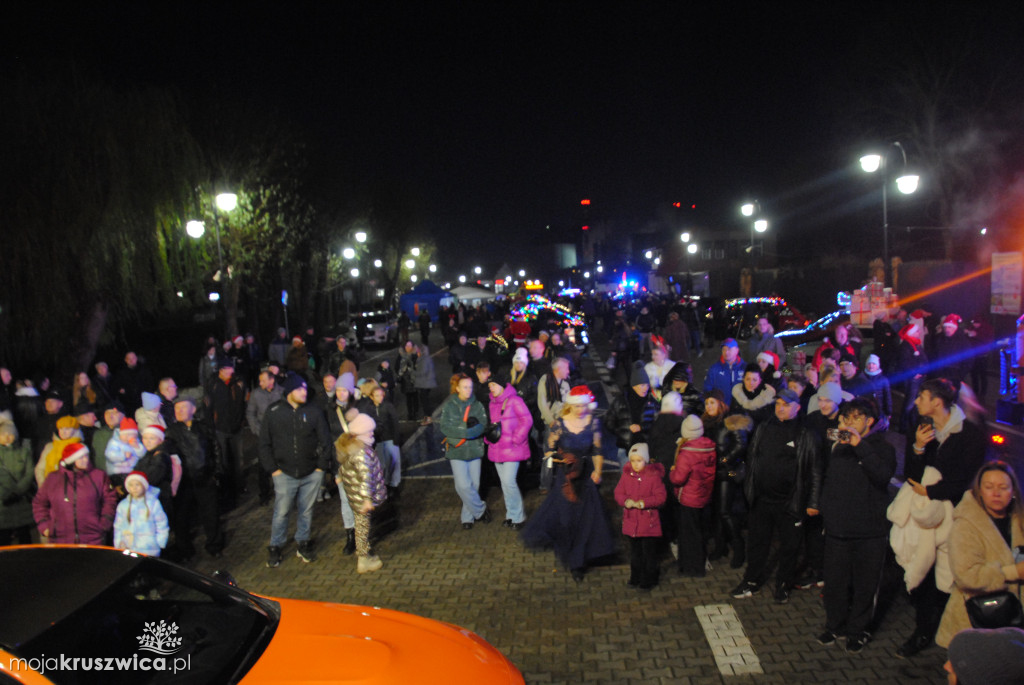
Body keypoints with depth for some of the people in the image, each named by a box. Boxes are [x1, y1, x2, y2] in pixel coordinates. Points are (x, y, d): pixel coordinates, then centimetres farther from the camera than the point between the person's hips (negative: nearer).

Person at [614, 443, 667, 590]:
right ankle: (636, 577, 32)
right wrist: (626, 501, -18)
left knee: (649, 552, 5)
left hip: (649, 521, -4)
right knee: (635, 551, 18)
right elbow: (618, 493, 3)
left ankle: (649, 579, 20)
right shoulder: (626, 475, 1)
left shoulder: (654, 475, -11)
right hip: (631, 520, 4)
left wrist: (643, 503, -23)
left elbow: (660, 497, -13)